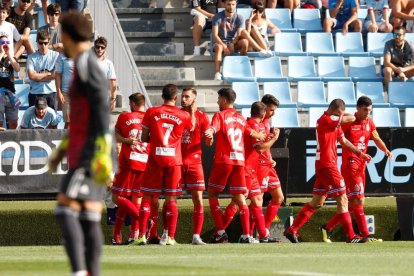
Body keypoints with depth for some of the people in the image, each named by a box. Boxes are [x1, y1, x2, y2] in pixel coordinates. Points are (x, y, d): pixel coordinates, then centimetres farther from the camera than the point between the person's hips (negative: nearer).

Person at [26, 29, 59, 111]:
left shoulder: (56, 55, 0)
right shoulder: (31, 57, 0)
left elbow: (56, 75, -7)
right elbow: (31, 76, -10)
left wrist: (39, 76, -5)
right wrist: (48, 74, -5)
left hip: (51, 92, 0)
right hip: (35, 93, 0)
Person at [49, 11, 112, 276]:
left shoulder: (87, 64, -11)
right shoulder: (85, 65, 20)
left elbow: (101, 110, -19)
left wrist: (102, 154, -23)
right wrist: (63, 148, 29)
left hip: (89, 154, -9)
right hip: (86, 154, 9)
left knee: (66, 210, -15)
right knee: (89, 218, 5)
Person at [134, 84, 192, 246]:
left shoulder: (151, 113, -1)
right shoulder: (184, 116, 1)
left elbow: (144, 138, 2)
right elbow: (192, 128, 22)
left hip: (155, 159, 0)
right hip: (174, 160, 0)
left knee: (147, 197, 4)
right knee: (171, 199, 5)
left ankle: (142, 235, -4)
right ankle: (170, 237, 0)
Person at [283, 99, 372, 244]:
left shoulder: (334, 123, 16)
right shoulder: (325, 120, -15)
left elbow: (344, 141, 26)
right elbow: (351, 118, -14)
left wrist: (360, 153, 24)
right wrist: (341, 115, 8)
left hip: (323, 165, 10)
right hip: (326, 165, -10)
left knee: (316, 202, 12)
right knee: (342, 199, -7)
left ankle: (292, 230, 11)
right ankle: (350, 236, -5)